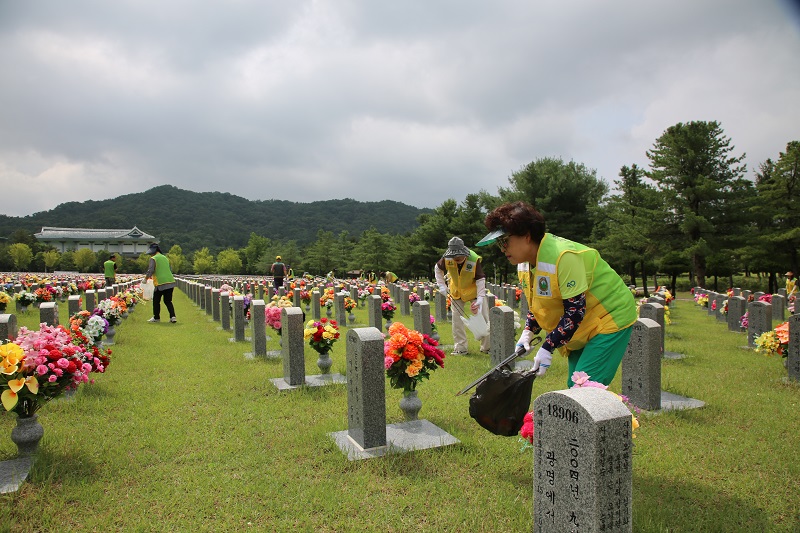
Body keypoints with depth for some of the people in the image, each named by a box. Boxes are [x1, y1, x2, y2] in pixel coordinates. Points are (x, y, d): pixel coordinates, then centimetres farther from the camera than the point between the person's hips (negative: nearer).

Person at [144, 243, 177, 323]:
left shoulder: (153, 259, -3)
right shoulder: (165, 258, 20)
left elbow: (151, 270, -11)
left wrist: (146, 277, 3)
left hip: (161, 283, -6)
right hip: (170, 282, 6)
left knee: (156, 301, 10)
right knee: (168, 301, 11)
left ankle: (156, 317, 18)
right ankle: (173, 316, -2)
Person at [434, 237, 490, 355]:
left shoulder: (474, 260, -30)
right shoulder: (447, 259, -22)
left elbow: (480, 279, -24)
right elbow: (437, 269, 0)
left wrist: (480, 298, -31)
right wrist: (442, 285, -6)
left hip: (474, 291, -2)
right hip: (456, 291, 3)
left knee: (483, 318, -1)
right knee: (457, 320, 2)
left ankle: (487, 347, 12)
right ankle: (460, 348, 13)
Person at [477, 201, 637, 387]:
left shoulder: (563, 256, -29)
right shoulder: (527, 262, 0)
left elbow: (576, 310, -29)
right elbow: (537, 303, 12)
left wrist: (547, 348, -27)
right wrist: (528, 332, -4)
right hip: (581, 330, 9)